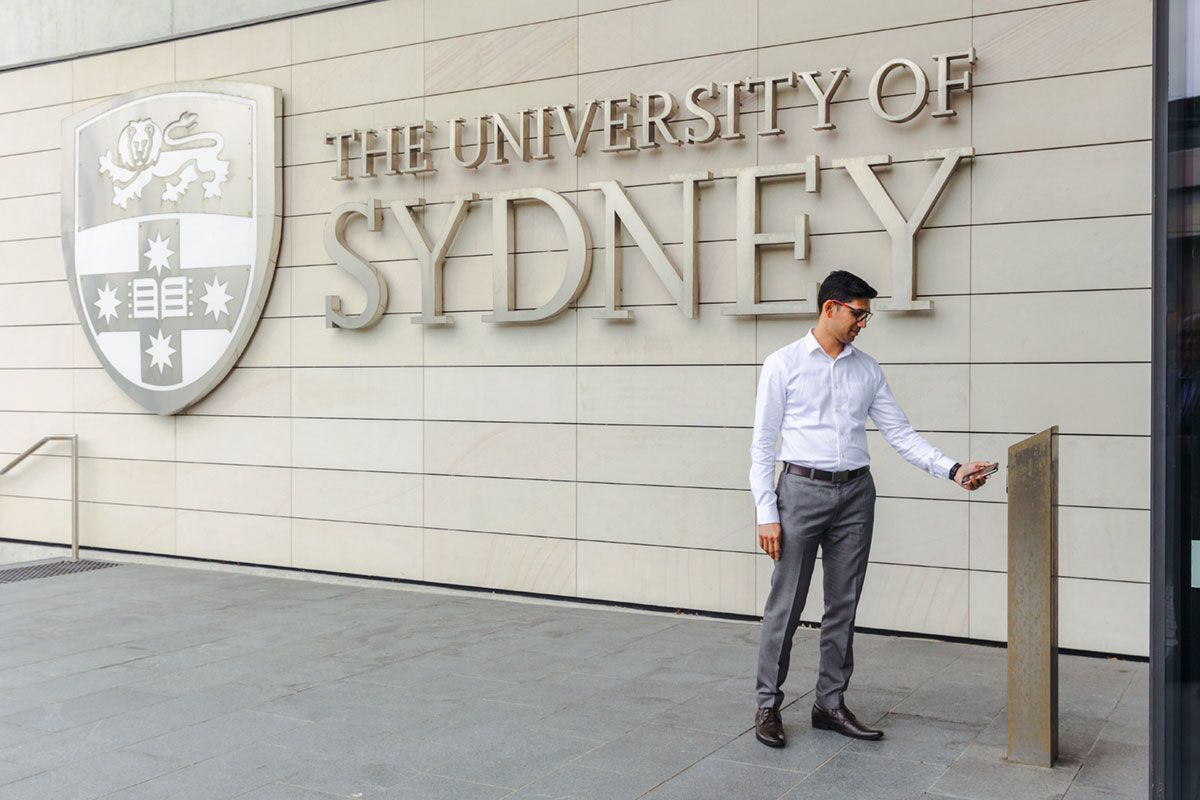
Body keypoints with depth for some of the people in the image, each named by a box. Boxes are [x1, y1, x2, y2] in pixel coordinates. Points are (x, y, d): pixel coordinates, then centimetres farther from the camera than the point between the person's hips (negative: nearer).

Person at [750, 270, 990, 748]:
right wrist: (767, 514, -9)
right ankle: (768, 704, 14)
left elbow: (900, 433, 8)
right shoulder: (783, 365, -3)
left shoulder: (867, 370, 10)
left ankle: (831, 704, 23)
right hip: (802, 489, -4)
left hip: (855, 493, 5)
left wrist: (953, 470, -6)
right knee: (785, 605, 0)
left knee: (844, 606, 10)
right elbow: (763, 444, -4)